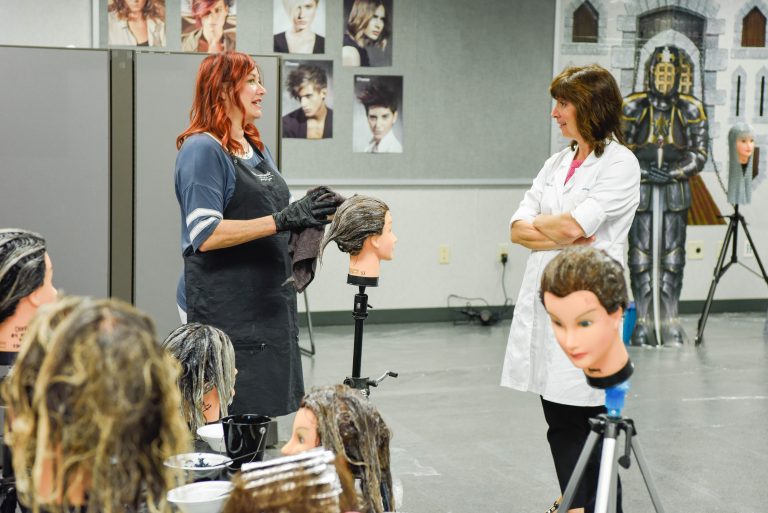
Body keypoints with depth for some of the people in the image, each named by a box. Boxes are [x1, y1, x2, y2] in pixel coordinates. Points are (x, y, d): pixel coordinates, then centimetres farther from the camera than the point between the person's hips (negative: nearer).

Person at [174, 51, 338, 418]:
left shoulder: (258, 149, 17)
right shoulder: (202, 149, -9)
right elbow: (205, 235, -19)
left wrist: (306, 216, 5)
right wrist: (282, 220, -22)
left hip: (268, 302, 8)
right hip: (223, 307, -8)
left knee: (264, 412, 7)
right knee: (228, 413, -9)